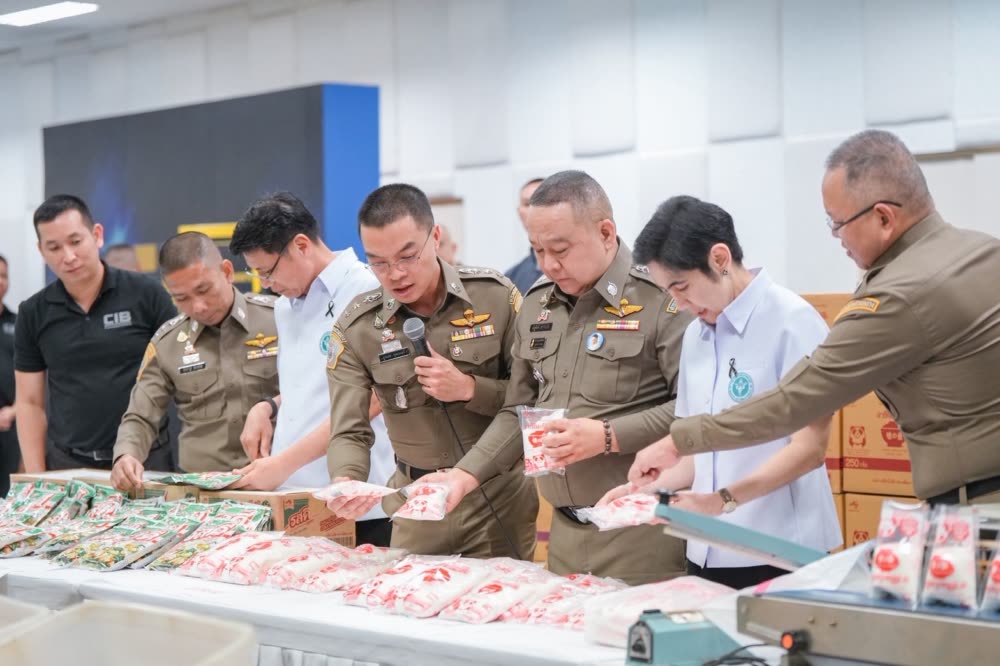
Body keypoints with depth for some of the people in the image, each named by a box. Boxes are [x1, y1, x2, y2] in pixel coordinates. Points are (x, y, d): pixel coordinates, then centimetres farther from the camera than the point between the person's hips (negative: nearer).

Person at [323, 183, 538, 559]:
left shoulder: (495, 295, -9)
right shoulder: (355, 328, -7)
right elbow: (349, 433, -10)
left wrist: (469, 388, -21)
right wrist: (346, 485, -31)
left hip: (500, 498, -1)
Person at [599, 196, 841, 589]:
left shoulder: (792, 321, -10)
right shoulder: (695, 335, 11)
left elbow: (809, 448, -14)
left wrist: (724, 499, -24)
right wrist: (648, 488, 0)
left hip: (779, 555, -6)